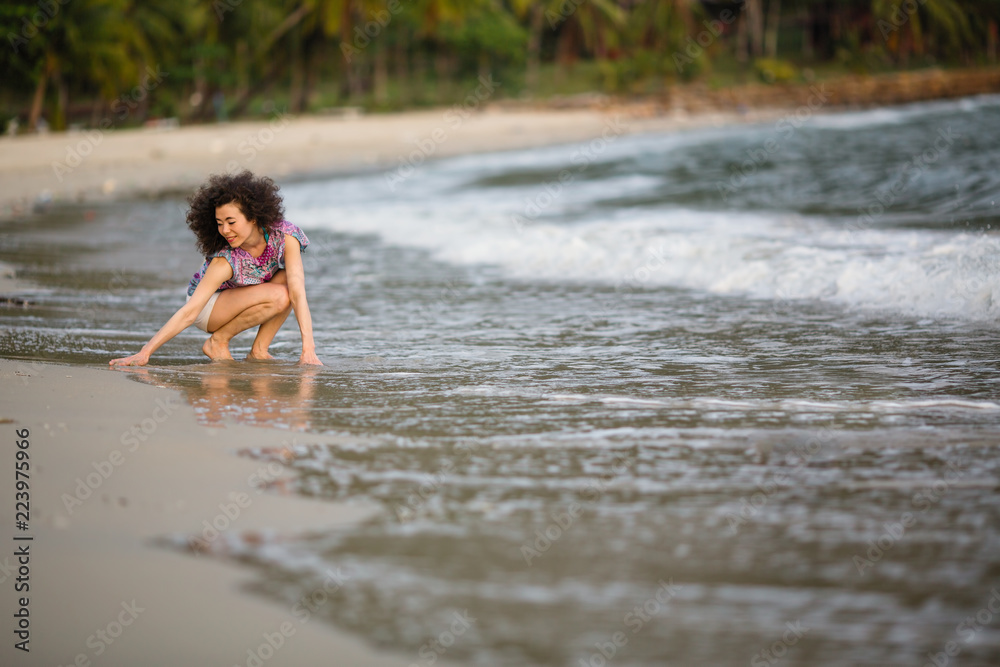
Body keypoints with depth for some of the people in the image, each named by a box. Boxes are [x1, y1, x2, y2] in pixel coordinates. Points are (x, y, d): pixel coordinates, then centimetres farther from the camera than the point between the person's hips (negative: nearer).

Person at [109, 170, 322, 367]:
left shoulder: (284, 236, -25)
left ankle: (259, 350, -12)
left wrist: (308, 349, -41)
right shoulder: (226, 261, -32)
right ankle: (218, 341, -13)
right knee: (278, 296, -29)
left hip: (245, 303, 5)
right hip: (209, 305, -5)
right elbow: (189, 312, -34)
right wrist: (145, 352, -42)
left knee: (291, 278, -24)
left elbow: (297, 293, -32)